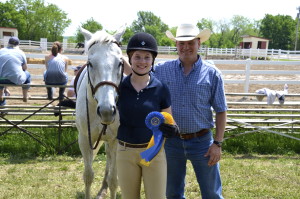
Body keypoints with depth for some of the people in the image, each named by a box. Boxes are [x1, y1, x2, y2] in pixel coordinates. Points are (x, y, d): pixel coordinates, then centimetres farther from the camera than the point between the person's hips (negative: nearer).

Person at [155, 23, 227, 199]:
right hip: (171, 141, 2)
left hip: (201, 140, -2)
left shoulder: (212, 74, -5)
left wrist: (217, 143, -8)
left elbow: (221, 111, -2)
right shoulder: (161, 70, -2)